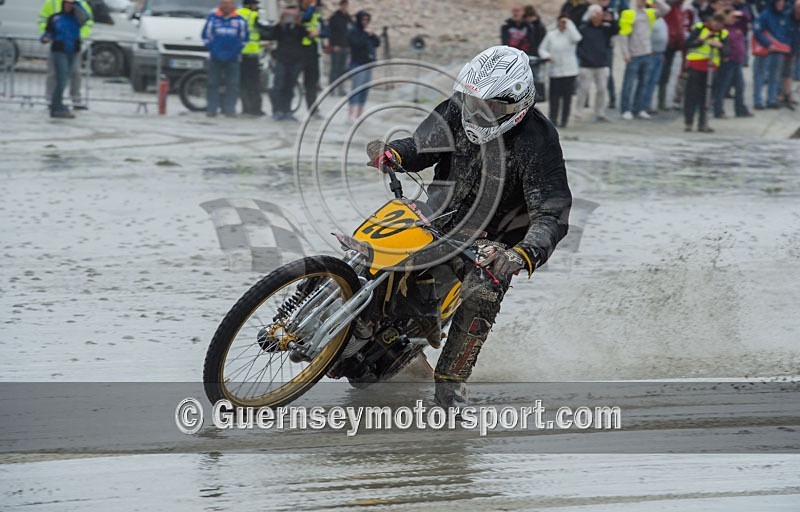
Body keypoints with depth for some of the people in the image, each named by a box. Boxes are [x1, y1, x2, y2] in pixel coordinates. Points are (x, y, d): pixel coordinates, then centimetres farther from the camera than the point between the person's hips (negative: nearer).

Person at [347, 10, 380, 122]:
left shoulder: (367, 31, 16)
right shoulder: (353, 32, -6)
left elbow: (377, 43, 12)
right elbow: (356, 43, -21)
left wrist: (372, 35, -3)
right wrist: (365, 35, -15)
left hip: (368, 63, 8)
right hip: (358, 64, -8)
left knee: (365, 89, 7)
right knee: (356, 88, -12)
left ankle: (359, 114, 13)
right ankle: (351, 114, -13)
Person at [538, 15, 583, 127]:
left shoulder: (570, 34, 2)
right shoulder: (551, 35, 10)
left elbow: (576, 38, -21)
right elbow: (542, 48, 14)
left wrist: (569, 23, -14)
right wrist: (546, 55, -8)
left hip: (569, 71, -2)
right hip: (555, 70, 2)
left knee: (567, 96, -2)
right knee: (554, 96, -2)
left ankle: (564, 121, 4)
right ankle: (553, 119, 5)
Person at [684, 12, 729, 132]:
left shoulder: (723, 34, 6)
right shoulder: (699, 28, -2)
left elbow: (726, 53, 0)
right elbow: (688, 43, -7)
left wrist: (720, 46, -20)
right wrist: (702, 40, -19)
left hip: (711, 67, 2)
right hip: (695, 65, -2)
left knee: (705, 96, 1)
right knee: (691, 95, -1)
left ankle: (703, 123, 5)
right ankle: (688, 122, 4)